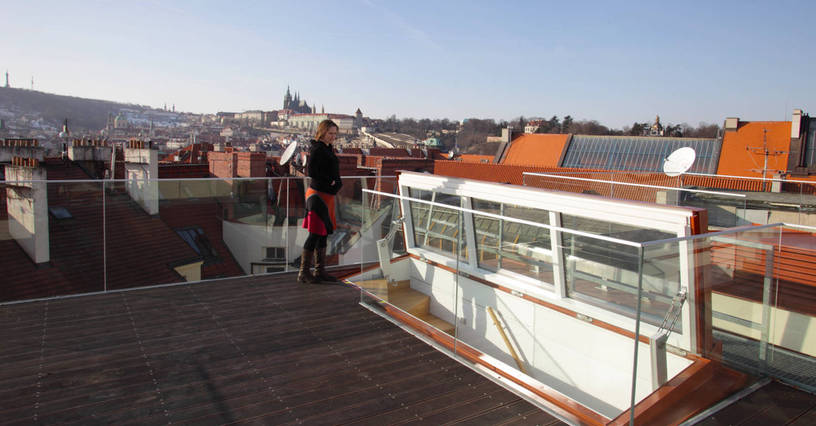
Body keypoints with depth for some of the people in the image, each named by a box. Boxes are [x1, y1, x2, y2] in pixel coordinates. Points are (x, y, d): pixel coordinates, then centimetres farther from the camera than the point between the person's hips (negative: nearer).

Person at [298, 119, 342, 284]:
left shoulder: (328, 148, 17)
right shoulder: (317, 149, -12)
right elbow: (311, 171, -21)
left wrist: (337, 182, 5)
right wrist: (330, 181, -14)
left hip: (327, 195, 10)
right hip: (318, 194, -10)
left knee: (324, 233, 12)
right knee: (315, 234, -6)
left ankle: (320, 271, 21)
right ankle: (304, 273, 2)